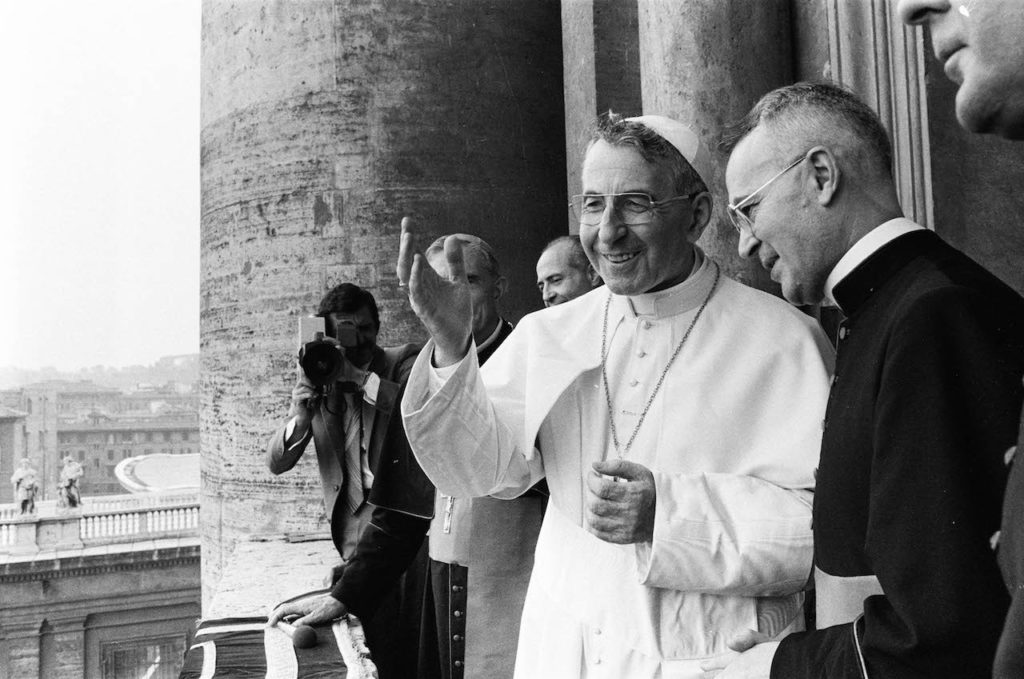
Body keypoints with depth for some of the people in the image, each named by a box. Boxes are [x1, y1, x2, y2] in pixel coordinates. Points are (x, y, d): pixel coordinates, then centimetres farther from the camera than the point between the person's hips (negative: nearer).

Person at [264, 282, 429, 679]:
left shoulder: (403, 362, 2)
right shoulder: (315, 377, 9)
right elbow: (276, 464, 6)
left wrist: (358, 376, -20)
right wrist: (301, 415, -13)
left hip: (408, 518, -2)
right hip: (358, 537, 2)